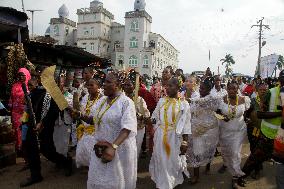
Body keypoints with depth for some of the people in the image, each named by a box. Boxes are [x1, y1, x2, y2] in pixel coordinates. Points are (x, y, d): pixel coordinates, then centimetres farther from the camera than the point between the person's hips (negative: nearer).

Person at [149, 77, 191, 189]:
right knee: (161, 161, 12)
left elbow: (186, 125, -6)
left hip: (175, 137, -2)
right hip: (160, 136, 2)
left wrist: (185, 142, -8)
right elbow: (154, 118, 9)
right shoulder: (161, 101, 4)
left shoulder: (184, 104, -5)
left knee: (173, 161, 11)